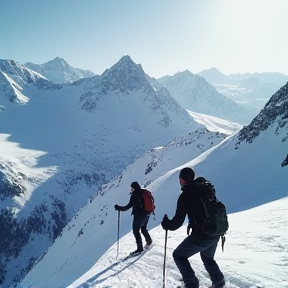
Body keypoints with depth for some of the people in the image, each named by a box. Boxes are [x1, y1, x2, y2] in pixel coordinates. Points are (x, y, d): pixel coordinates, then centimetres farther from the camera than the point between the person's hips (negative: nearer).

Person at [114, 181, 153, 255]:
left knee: (136, 230, 0)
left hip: (139, 215, -8)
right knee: (143, 228, 27)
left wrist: (118, 208, -9)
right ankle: (149, 241, 39)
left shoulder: (134, 196, -16)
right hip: (147, 214, 8)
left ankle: (140, 248, -1)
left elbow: (128, 206, -18)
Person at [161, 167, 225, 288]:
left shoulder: (185, 195, -13)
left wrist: (166, 223, 6)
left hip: (200, 237, -7)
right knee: (207, 258, 33)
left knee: (178, 255, 14)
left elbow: (177, 222, -14)